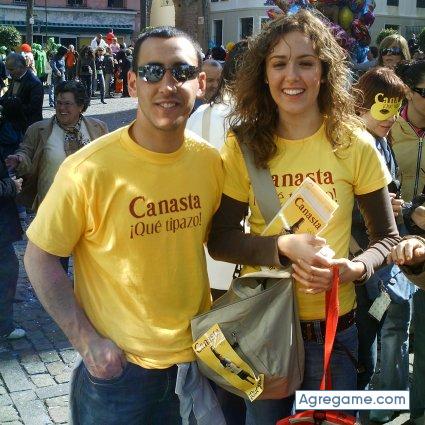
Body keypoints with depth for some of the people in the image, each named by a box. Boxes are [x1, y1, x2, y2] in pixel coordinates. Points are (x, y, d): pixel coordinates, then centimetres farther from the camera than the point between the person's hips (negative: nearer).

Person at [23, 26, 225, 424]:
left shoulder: (210, 161, -5)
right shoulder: (89, 169, -18)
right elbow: (39, 258, -10)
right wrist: (86, 341, -14)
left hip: (200, 355, 4)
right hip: (117, 364, -4)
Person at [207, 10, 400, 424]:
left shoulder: (354, 144, -9)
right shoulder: (243, 145, -7)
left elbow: (387, 237, 1)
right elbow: (219, 240, -7)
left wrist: (354, 269, -19)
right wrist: (284, 246, -23)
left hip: (333, 329, 0)